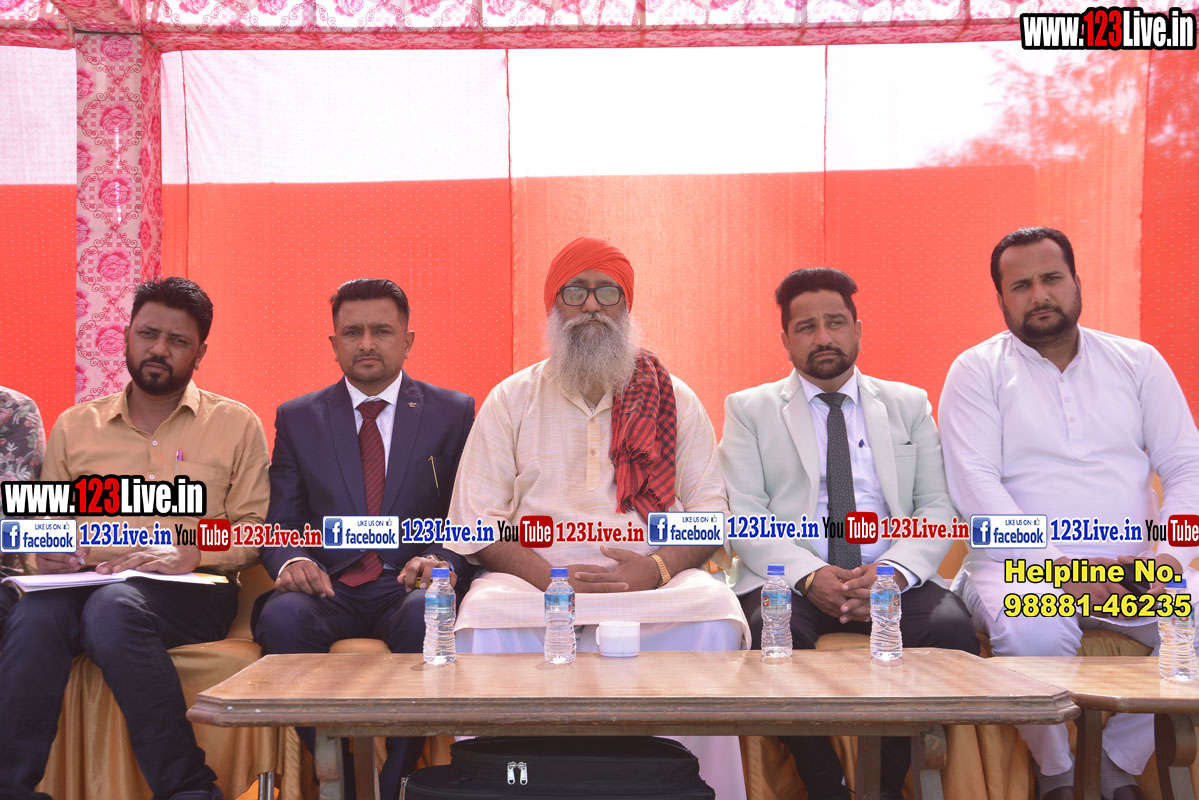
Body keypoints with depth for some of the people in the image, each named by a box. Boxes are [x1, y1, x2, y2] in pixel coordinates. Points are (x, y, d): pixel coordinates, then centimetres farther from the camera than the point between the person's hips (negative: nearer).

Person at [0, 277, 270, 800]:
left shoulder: (236, 425, 12)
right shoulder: (75, 425, 19)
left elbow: (256, 530, 6)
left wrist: (190, 553, -12)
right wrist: (47, 555, -3)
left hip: (191, 595, -2)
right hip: (87, 583, 3)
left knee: (112, 607, -37)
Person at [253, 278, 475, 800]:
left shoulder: (454, 412, 10)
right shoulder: (297, 418, 15)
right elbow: (280, 522, 11)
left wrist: (442, 561, -16)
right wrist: (291, 561, -13)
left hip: (409, 588, -1)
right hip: (328, 588, 2)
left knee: (425, 615, -37)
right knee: (284, 615, -33)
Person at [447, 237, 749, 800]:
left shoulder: (674, 400, 14)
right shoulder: (511, 400, 12)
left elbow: (711, 513, 8)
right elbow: (478, 522, 4)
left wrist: (656, 568, -14)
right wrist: (548, 576, -14)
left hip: (654, 581, 1)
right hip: (536, 578, 0)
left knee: (712, 616, -31)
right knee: (485, 622, -33)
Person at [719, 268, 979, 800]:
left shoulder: (909, 405, 18)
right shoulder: (749, 410, 12)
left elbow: (937, 506, 9)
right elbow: (742, 515, 1)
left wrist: (894, 571, -12)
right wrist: (810, 576, -17)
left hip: (891, 580, 2)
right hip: (787, 579, -1)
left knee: (953, 630, -30)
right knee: (773, 635, -36)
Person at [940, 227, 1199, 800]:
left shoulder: (1138, 362, 14)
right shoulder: (977, 370, 4)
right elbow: (974, 484, -7)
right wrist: (1056, 567, -17)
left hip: (1133, 568, 3)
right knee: (1034, 632, -36)